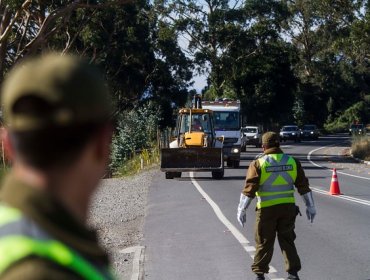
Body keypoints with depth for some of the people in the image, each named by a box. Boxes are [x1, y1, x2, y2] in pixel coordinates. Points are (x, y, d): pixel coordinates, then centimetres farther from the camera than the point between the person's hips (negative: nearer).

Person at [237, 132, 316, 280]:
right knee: (287, 240, 14)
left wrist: (241, 210, -7)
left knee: (264, 242, 7)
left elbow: (249, 189, -11)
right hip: (288, 208, 3)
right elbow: (304, 186, 7)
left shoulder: (258, 164, -7)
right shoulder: (292, 162, 4)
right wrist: (310, 207, 15)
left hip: (266, 209, -3)